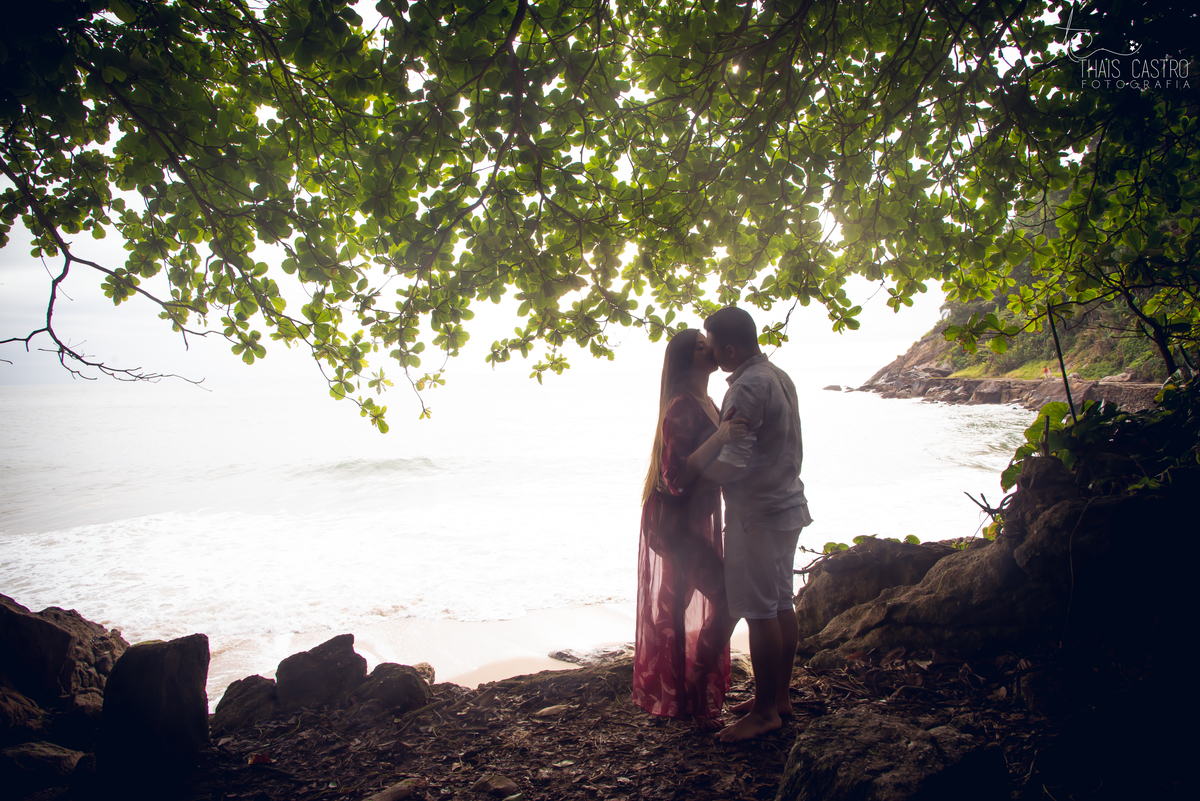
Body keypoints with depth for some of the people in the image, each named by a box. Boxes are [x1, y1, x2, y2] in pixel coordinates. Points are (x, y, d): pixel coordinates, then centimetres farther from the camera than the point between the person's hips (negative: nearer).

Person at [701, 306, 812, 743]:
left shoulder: (747, 387, -20)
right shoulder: (778, 376, 12)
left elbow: (733, 464, -24)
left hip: (758, 513, -10)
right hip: (786, 503, 10)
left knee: (760, 612, -2)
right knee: (781, 603, 16)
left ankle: (765, 712, 8)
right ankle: (780, 695, 27)